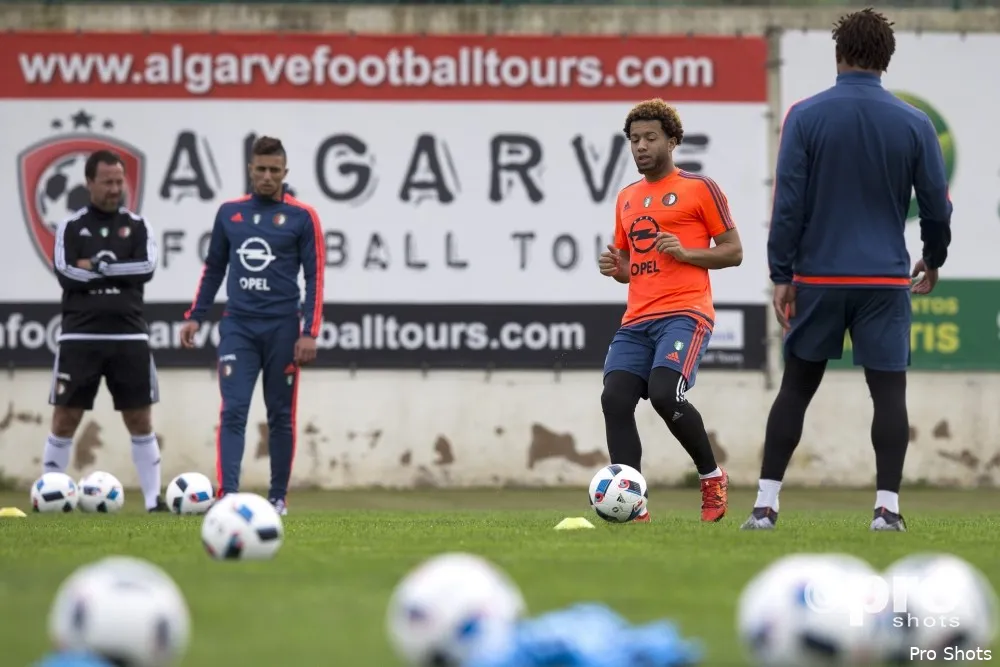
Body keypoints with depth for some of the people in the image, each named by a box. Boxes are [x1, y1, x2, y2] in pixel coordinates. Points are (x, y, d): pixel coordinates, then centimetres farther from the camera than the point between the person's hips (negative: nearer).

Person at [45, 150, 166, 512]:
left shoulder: (137, 225, 8)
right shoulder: (70, 227, 3)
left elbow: (146, 268, -8)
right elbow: (66, 274, -11)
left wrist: (98, 267, -11)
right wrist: (119, 272, -8)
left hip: (129, 336, 2)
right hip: (80, 336, -2)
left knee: (140, 420, 3)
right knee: (65, 419, -1)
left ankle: (153, 498, 6)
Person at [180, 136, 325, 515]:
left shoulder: (301, 217, -1)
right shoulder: (229, 213, 9)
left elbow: (314, 277, -2)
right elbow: (213, 269, 17)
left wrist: (310, 333, -9)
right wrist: (195, 316, 10)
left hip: (282, 328, -2)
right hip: (238, 327, 2)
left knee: (280, 416, 6)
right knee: (233, 412, -10)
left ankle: (278, 496, 16)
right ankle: (228, 494, -17)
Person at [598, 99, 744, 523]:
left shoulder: (700, 188, 3)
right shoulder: (626, 198, 21)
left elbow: (733, 251, 2)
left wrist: (686, 252, -13)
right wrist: (615, 268, 7)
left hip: (685, 313, -6)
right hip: (637, 320, 6)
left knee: (664, 394, -24)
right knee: (615, 400, -11)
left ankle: (712, 477, -1)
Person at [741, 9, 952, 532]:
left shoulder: (805, 117, -4)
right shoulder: (913, 124, -1)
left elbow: (787, 201, -7)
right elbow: (937, 204, 4)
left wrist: (781, 275, -1)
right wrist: (933, 259, 22)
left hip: (818, 277, 1)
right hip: (885, 280, -1)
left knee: (796, 387, 10)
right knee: (889, 391, 3)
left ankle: (765, 505, 7)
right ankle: (887, 508, -5)